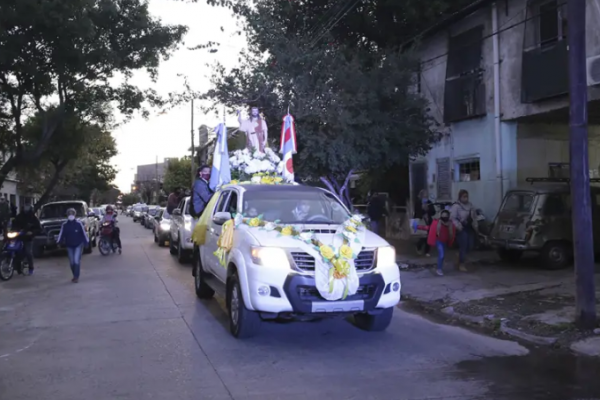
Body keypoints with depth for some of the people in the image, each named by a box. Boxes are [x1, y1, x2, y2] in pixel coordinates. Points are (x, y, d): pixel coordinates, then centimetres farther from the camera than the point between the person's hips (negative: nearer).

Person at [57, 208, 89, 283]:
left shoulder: (78, 223, -8)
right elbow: (61, 234, 3)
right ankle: (75, 276, 23)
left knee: (77, 261, -12)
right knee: (72, 262, 8)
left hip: (78, 245, -3)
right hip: (69, 246, 3)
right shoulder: (64, 225, 0)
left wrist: (86, 241, -3)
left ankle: (76, 277, -6)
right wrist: (59, 242, -7)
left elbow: (83, 233, -3)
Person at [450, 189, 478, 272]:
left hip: (470, 228, 7)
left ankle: (461, 256, 34)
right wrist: (458, 227, -21)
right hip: (462, 229, -7)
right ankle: (461, 264, 2)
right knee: (463, 246, -8)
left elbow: (474, 217, 19)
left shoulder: (470, 206, 13)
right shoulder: (456, 206, -10)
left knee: (470, 246, 7)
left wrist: (475, 226, 8)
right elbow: (452, 218, -16)